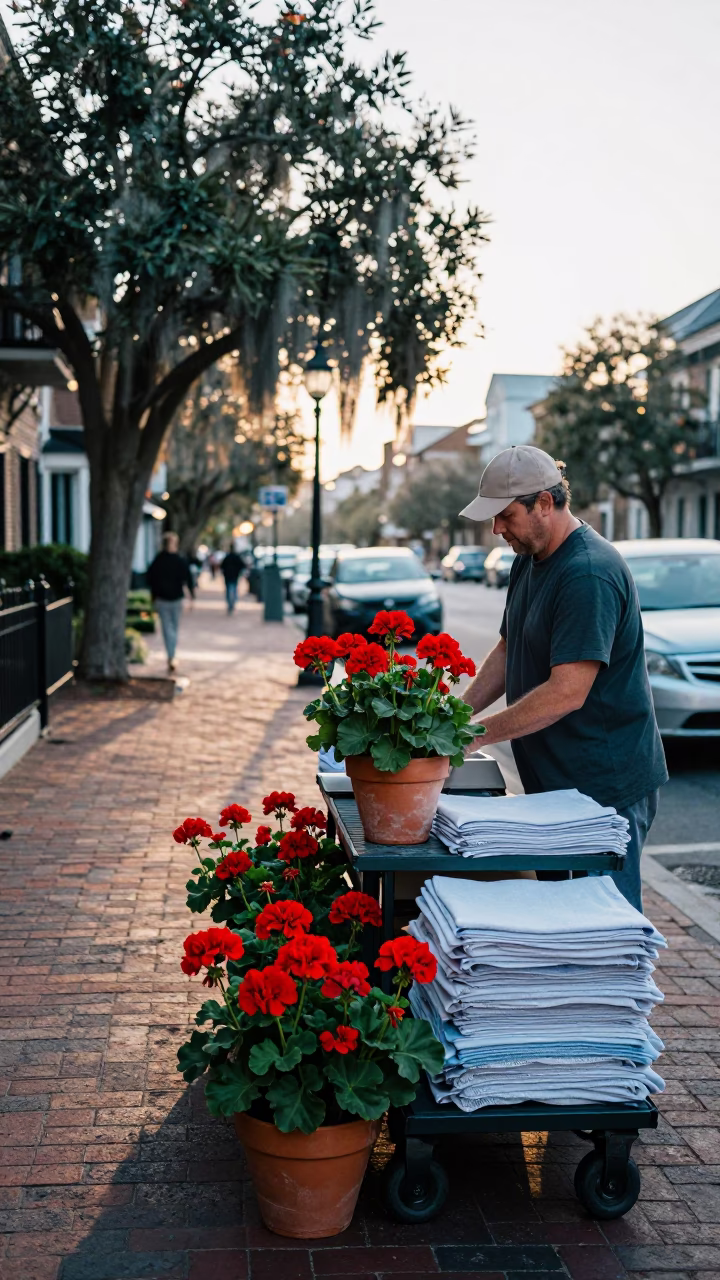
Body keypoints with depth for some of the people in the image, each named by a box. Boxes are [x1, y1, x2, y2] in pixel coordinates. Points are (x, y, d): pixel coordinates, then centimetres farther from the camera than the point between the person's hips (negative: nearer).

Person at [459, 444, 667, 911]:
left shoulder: (590, 574, -23)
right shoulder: (529, 561, 10)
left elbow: (567, 692, -28)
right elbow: (507, 650, 16)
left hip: (607, 787, -10)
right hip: (552, 779, 10)